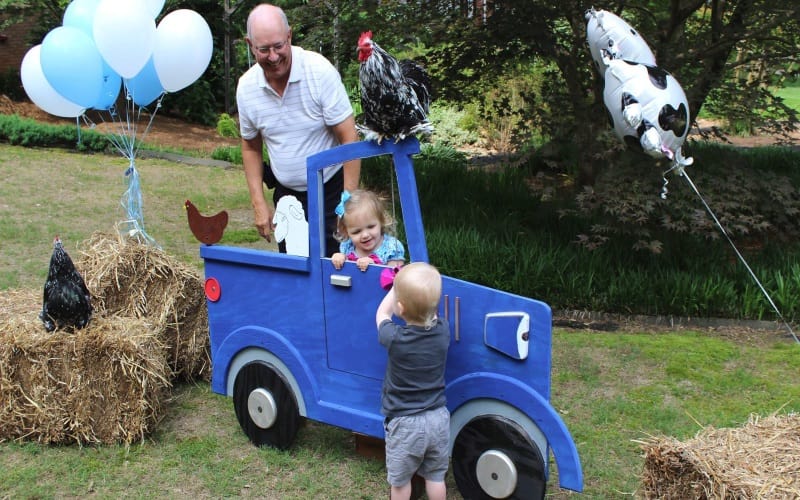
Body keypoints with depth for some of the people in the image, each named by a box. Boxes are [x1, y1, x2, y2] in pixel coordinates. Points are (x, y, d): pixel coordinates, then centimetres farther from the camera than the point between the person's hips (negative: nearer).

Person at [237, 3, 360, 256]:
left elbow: (349, 138, -18)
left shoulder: (320, 71, -19)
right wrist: (259, 204, 1)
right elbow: (251, 147, 8)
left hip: (331, 190, -4)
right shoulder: (246, 87, -6)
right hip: (286, 193, 4)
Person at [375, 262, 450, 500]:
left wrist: (397, 287, 11)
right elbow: (431, 316, 12)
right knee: (436, 476, 20)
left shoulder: (395, 338, -22)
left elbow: (382, 315, 1)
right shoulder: (442, 330, -12)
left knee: (400, 480, 16)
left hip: (405, 424, -4)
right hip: (438, 418, 4)